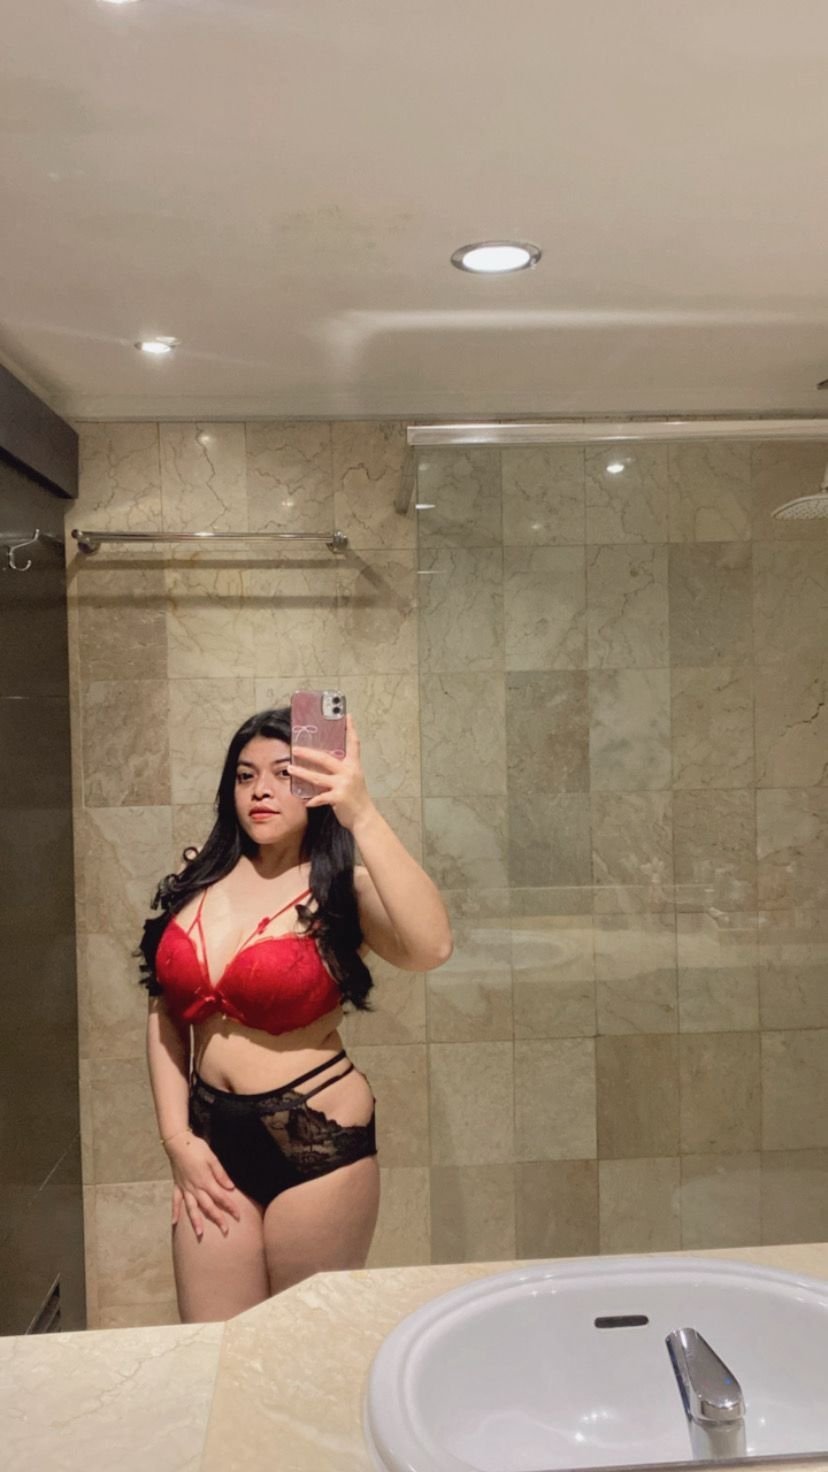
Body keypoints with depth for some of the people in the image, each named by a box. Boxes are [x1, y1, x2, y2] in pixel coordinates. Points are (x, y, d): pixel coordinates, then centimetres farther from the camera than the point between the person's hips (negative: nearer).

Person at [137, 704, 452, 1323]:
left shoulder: (341, 889, -10)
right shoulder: (198, 883, 2)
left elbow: (431, 948, -31)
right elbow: (166, 1014, 8)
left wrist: (363, 817, -37)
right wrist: (177, 1138, 1)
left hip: (317, 1140, -3)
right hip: (212, 1140, 4)